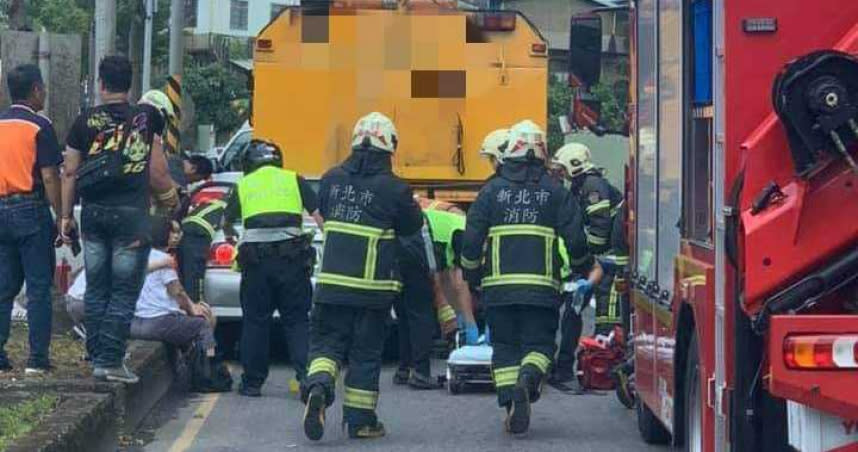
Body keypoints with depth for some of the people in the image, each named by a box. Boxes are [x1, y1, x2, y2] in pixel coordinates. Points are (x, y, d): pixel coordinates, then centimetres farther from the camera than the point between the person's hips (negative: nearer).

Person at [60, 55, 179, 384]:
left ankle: (97, 356, 15)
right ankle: (110, 360, -5)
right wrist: (170, 196, 19)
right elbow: (157, 171, 0)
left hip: (93, 212, 3)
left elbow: (70, 174, 5)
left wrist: (66, 215, 12)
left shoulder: (85, 122, 5)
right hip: (131, 214, -3)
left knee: (96, 289, 13)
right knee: (124, 292, 0)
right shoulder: (146, 118, 0)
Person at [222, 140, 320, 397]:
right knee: (297, 320, 5)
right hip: (292, 257, 0)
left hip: (255, 258, 0)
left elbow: (227, 221, 28)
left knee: (255, 321, 8)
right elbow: (318, 215, 4)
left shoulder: (243, 185, 15)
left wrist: (230, 237, 49)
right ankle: (306, 374, -8)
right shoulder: (294, 180, 13)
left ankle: (252, 382, 10)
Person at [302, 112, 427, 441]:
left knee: (327, 341, 11)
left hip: (332, 282, 2)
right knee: (366, 353, 7)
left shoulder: (332, 179, 2)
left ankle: (318, 387, -19)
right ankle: (361, 420, 12)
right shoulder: (393, 189, -10)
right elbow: (413, 226, 4)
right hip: (372, 287, -2)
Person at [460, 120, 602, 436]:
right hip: (542, 288, -1)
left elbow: (471, 240, 2)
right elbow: (575, 238, 1)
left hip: (498, 287, 1)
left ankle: (511, 409, 0)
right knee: (539, 344, 7)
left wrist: (472, 276, 17)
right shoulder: (555, 192, 3)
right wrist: (586, 266, 20)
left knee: (505, 348, 10)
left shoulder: (492, 190, 4)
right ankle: (528, 379, -25)